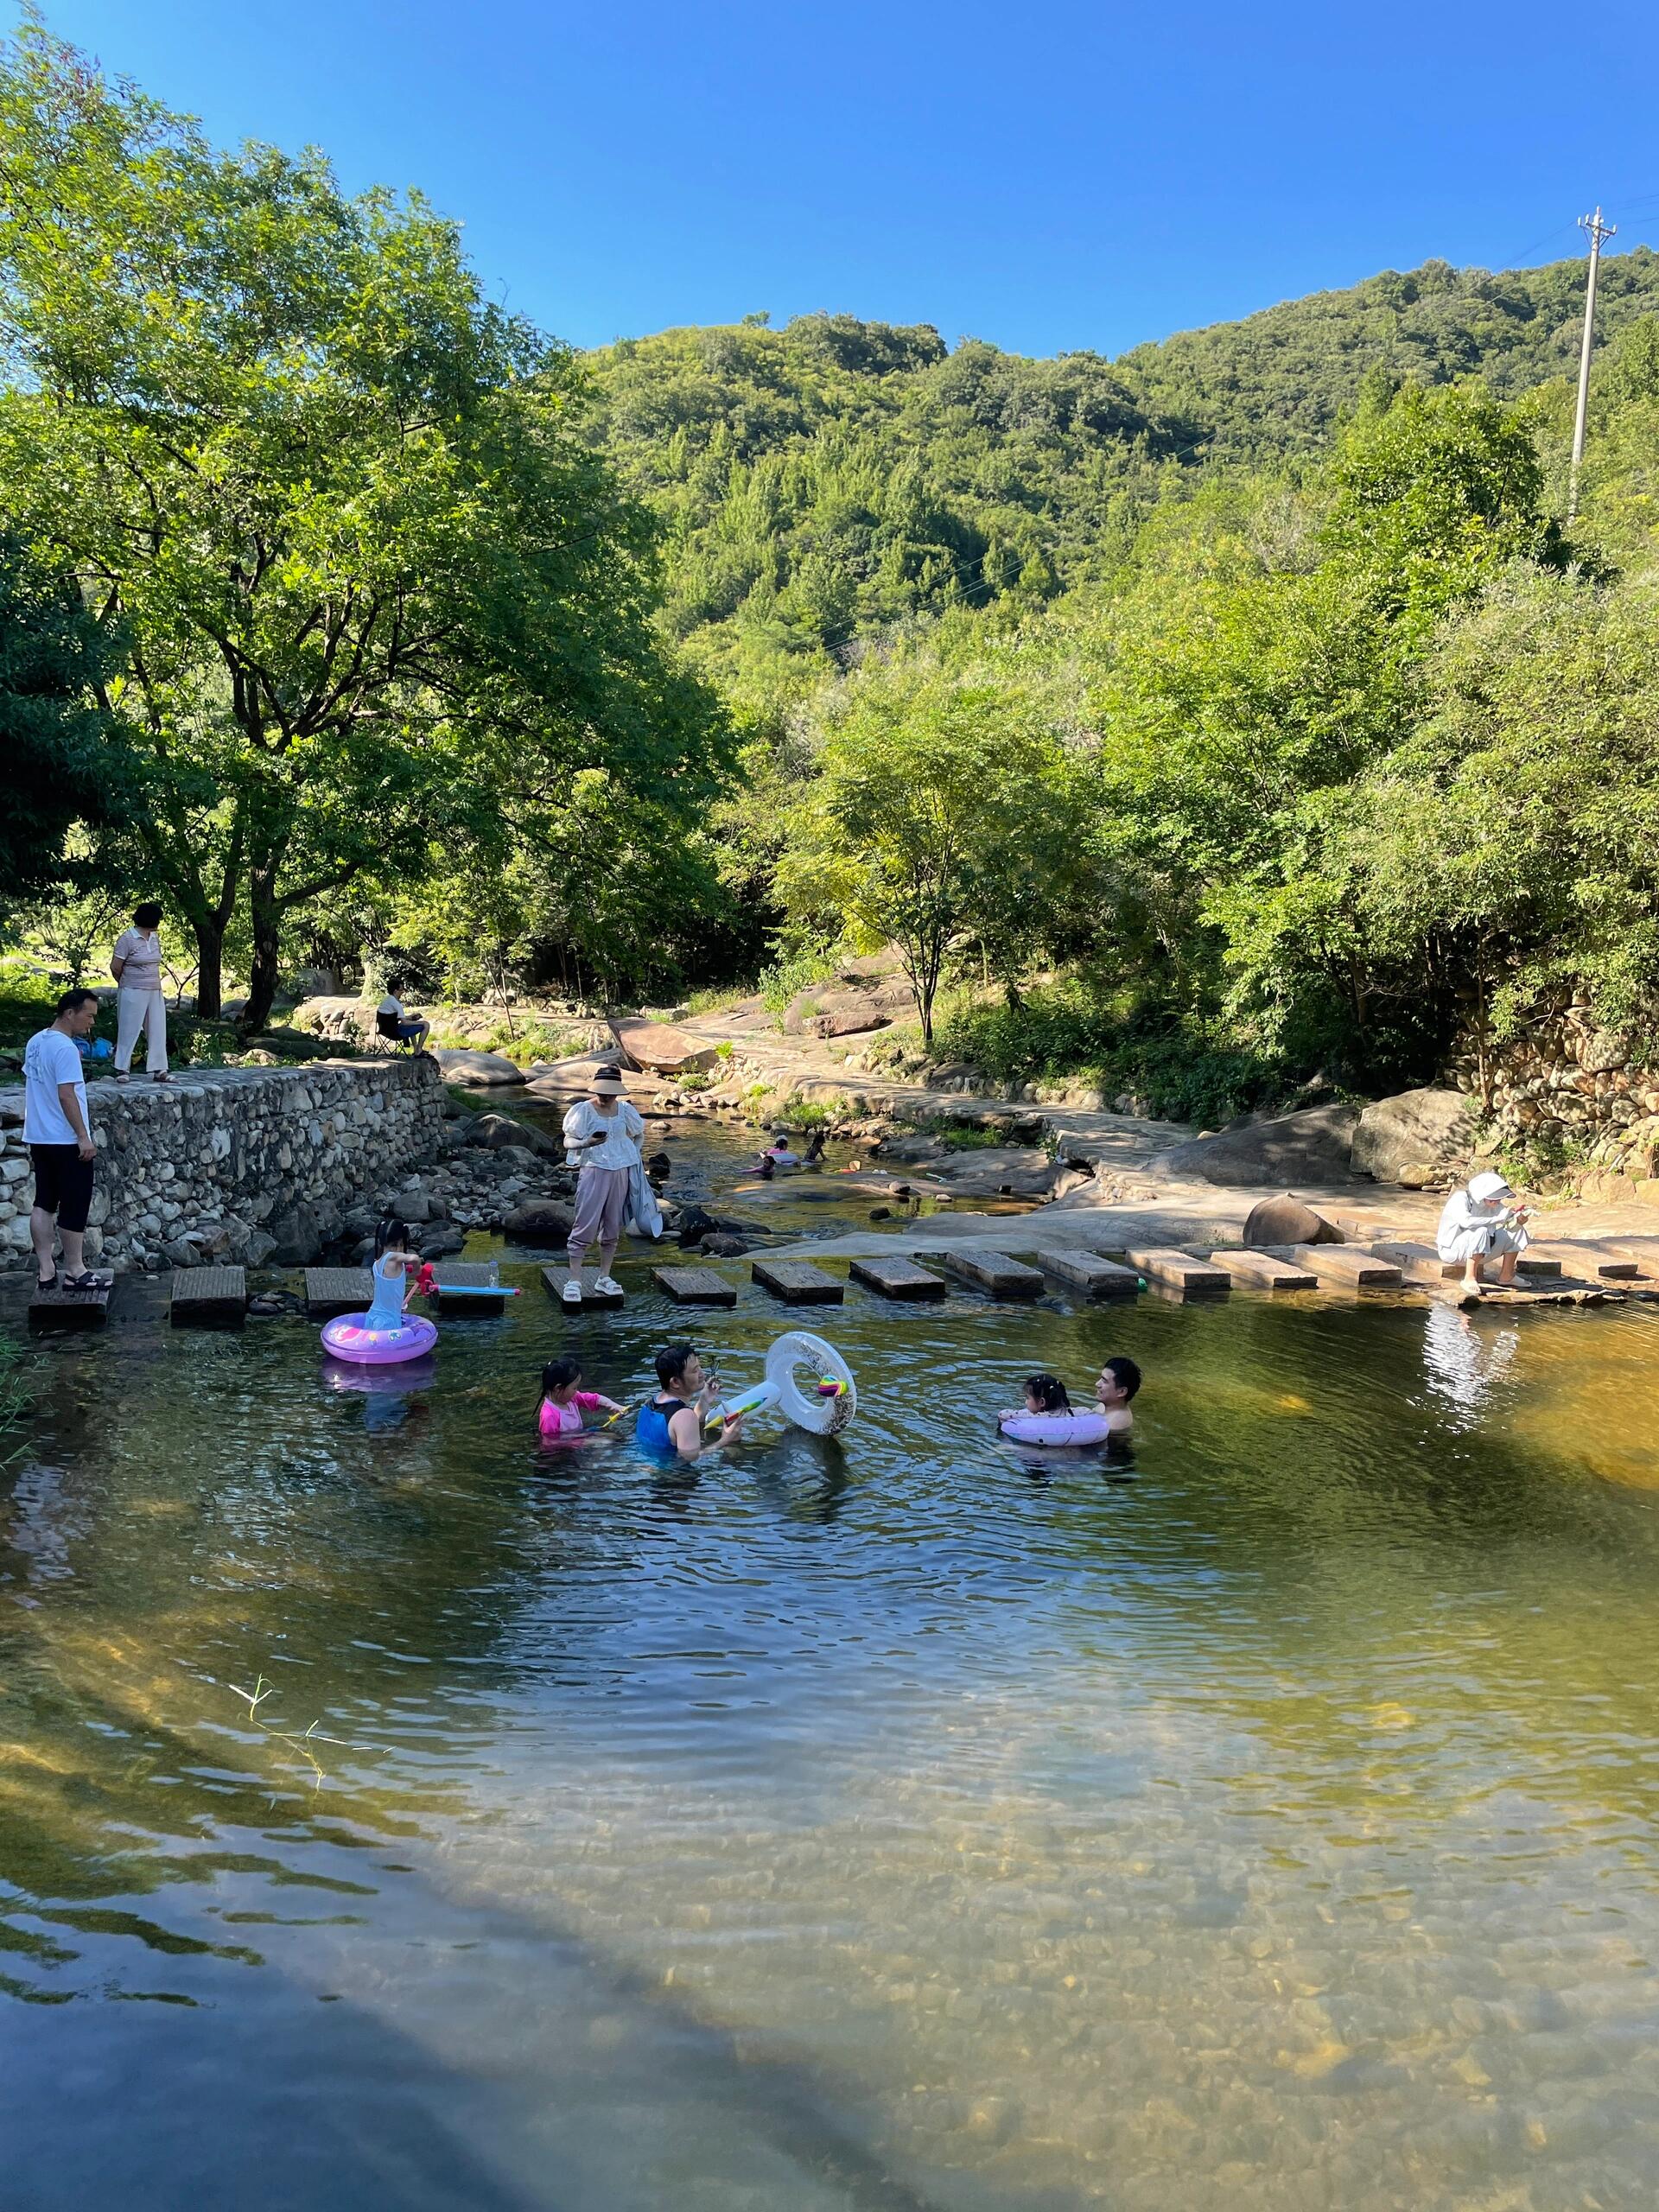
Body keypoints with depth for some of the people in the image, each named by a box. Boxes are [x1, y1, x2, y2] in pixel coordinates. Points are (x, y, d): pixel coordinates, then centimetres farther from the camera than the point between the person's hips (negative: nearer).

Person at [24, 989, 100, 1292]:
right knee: (75, 1207, 0)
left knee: (44, 1204, 10)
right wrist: (84, 1137, -19)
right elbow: (66, 1095, -22)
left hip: (39, 1138, 9)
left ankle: (45, 1270, 13)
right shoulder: (65, 1048, -18)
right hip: (66, 1142, -9)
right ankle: (74, 1272, 6)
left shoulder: (35, 1042, 10)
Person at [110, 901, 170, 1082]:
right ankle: (122, 1070, 10)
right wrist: (126, 984, 6)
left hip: (155, 992, 7)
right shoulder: (127, 938, -11)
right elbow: (115, 967, -8)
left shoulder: (155, 938, 10)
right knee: (128, 1031, 1)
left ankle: (158, 1070, 11)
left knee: (157, 1031, 5)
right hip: (133, 993, -6)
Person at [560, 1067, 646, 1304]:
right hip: (594, 1171, -5)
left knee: (612, 1227, 10)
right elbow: (568, 1140, -11)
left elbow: (638, 1132, 24)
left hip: (620, 1172, 5)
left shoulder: (624, 1109, 6)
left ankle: (604, 1278, 20)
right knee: (585, 1226, -9)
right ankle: (574, 1281, -6)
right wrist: (587, 1143, -31)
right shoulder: (584, 1110, -7)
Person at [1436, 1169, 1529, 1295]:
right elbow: (1466, 1221, -42)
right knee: (1480, 1231, -36)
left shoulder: (1493, 1204, -2)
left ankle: (1506, 1276, 14)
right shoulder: (1460, 1198, -24)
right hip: (1451, 1249, -8)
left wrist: (1518, 1220, -24)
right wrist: (1497, 1218, -35)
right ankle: (1470, 1279, -29)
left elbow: (1511, 1225, 0)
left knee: (1517, 1232, 3)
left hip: (1477, 1250, 8)